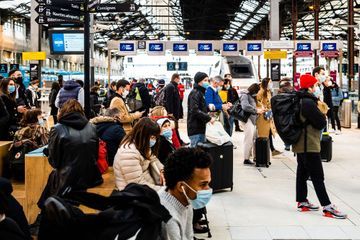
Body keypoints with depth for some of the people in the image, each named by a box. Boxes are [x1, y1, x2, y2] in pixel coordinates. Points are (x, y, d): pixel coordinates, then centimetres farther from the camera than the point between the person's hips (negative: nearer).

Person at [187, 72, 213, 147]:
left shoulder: (202, 92, 18)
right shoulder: (195, 93, -12)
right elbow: (194, 111, -23)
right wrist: (209, 118, -22)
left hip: (201, 127, 10)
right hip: (195, 128, -10)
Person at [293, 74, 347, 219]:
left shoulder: (299, 100, 10)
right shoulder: (308, 102, -21)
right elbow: (321, 123, -19)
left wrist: (318, 113, 2)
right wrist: (321, 113, 0)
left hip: (301, 144, 10)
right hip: (309, 145, -10)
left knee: (302, 173, 15)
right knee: (317, 177, -7)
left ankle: (302, 202, 23)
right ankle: (327, 207, -4)